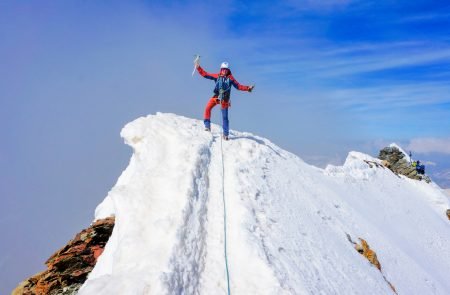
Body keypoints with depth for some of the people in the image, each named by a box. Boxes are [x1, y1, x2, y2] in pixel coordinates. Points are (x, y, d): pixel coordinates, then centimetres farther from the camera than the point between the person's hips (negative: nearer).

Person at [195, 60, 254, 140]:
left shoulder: (230, 78, 4)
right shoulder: (217, 76, 5)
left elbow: (238, 86, 6)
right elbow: (205, 74, 5)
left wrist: (248, 88, -4)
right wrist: (198, 67, -1)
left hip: (224, 99, -1)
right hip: (216, 97, 1)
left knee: (225, 116, 0)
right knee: (207, 108, -20)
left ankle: (226, 134, 9)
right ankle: (207, 126, -10)